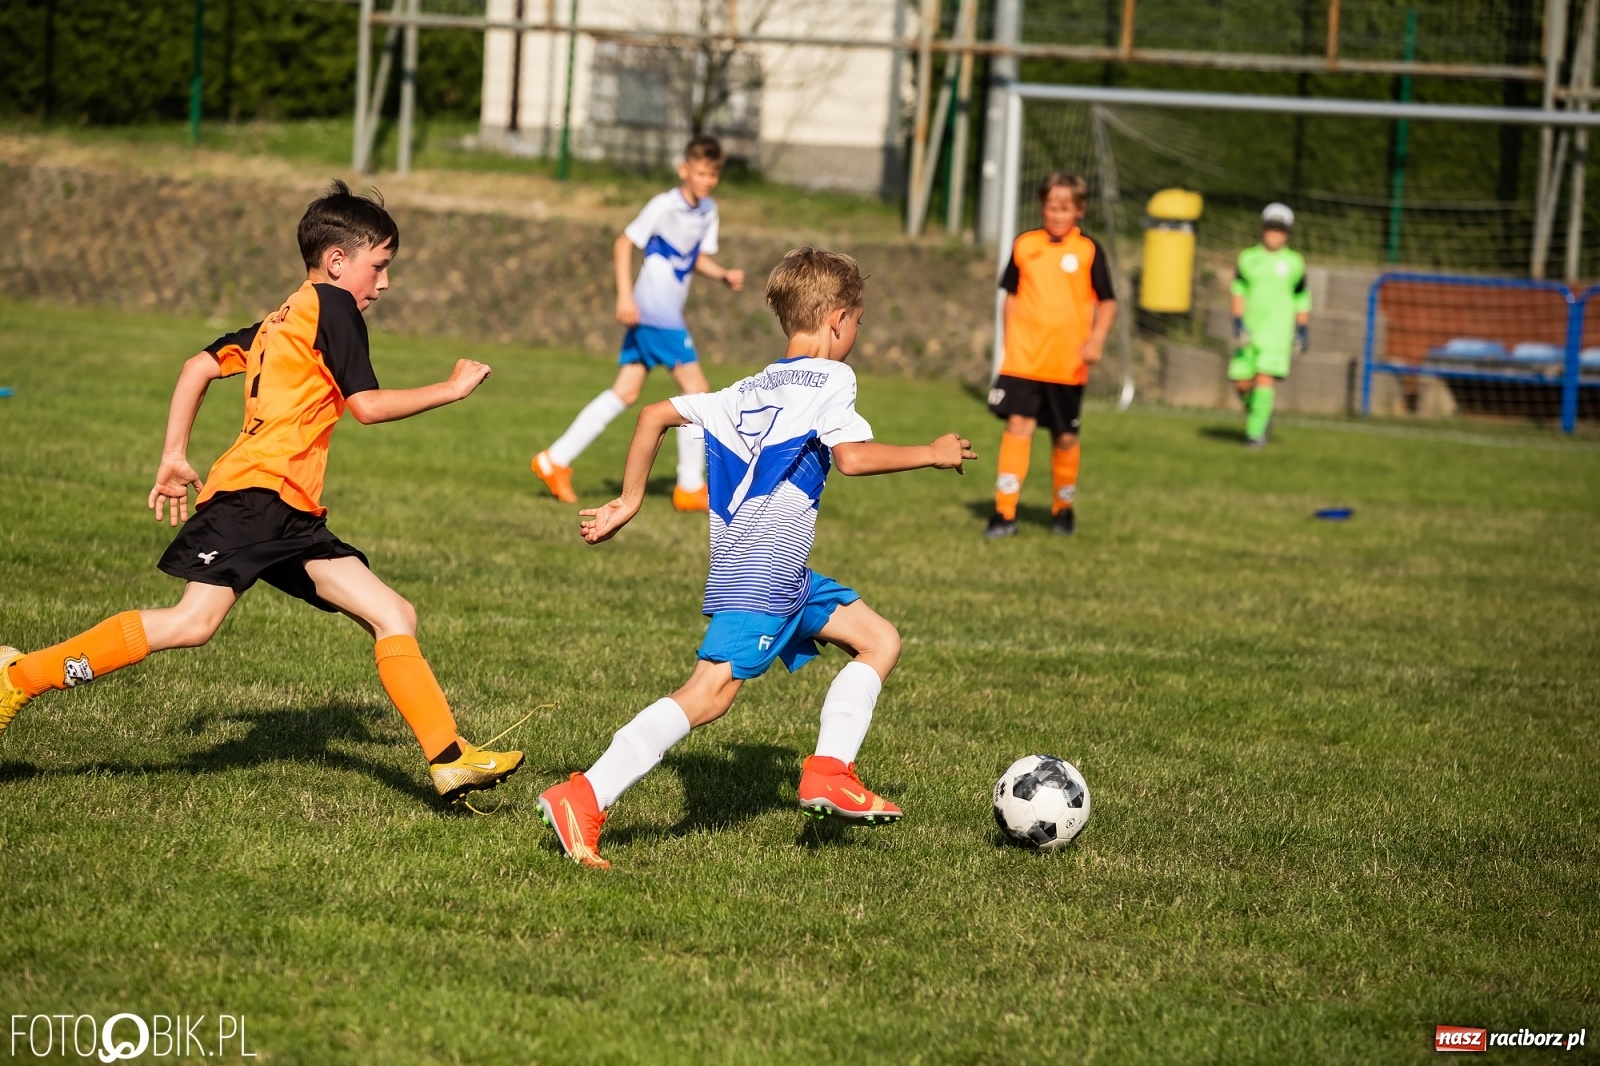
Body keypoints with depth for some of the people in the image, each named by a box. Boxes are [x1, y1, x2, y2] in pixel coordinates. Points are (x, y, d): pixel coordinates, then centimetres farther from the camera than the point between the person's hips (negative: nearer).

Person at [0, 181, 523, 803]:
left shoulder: (281, 322, 27)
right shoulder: (331, 304, 1)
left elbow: (200, 366, 22)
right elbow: (366, 404, -7)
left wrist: (174, 458, 20)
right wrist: (451, 389, 2)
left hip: (292, 518, 11)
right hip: (258, 491, -11)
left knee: (394, 617, 3)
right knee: (193, 622, -23)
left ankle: (450, 760, -3)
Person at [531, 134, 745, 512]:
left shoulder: (708, 211, 10)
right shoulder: (665, 206, -13)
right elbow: (624, 243, -12)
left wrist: (725, 275, -2)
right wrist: (625, 295, -19)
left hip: (667, 316, 9)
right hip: (656, 315, -9)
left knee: (625, 393, 9)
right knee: (697, 389, -7)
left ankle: (555, 460, 12)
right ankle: (690, 487, 1)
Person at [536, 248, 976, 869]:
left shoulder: (750, 391, 20)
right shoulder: (830, 379, -3)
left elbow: (654, 415, 18)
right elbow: (852, 457, -19)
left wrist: (628, 503, 21)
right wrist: (932, 455, -7)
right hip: (761, 575, -10)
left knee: (880, 641, 16)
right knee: (712, 691, -17)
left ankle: (829, 771, 6)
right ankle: (584, 798, -24)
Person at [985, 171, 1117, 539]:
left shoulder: (1088, 250, -1)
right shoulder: (1025, 246, 4)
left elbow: (1107, 302, 1)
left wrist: (1096, 339, -14)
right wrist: (1009, 344, 10)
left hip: (1067, 365, -1)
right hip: (1023, 359, 1)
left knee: (1065, 437, 8)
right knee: (1018, 426, -10)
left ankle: (1063, 509, 27)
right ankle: (1005, 512, -10)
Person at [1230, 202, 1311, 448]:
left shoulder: (1294, 263, 4)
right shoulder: (1248, 259, 7)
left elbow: (1302, 300, 9)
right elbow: (1239, 292, 5)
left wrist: (1301, 332, 6)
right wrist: (1238, 323, -6)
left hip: (1278, 330, -2)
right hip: (1249, 329, 2)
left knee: (1266, 379, -15)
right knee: (1242, 382, 0)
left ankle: (1256, 431, -10)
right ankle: (1255, 412, 29)